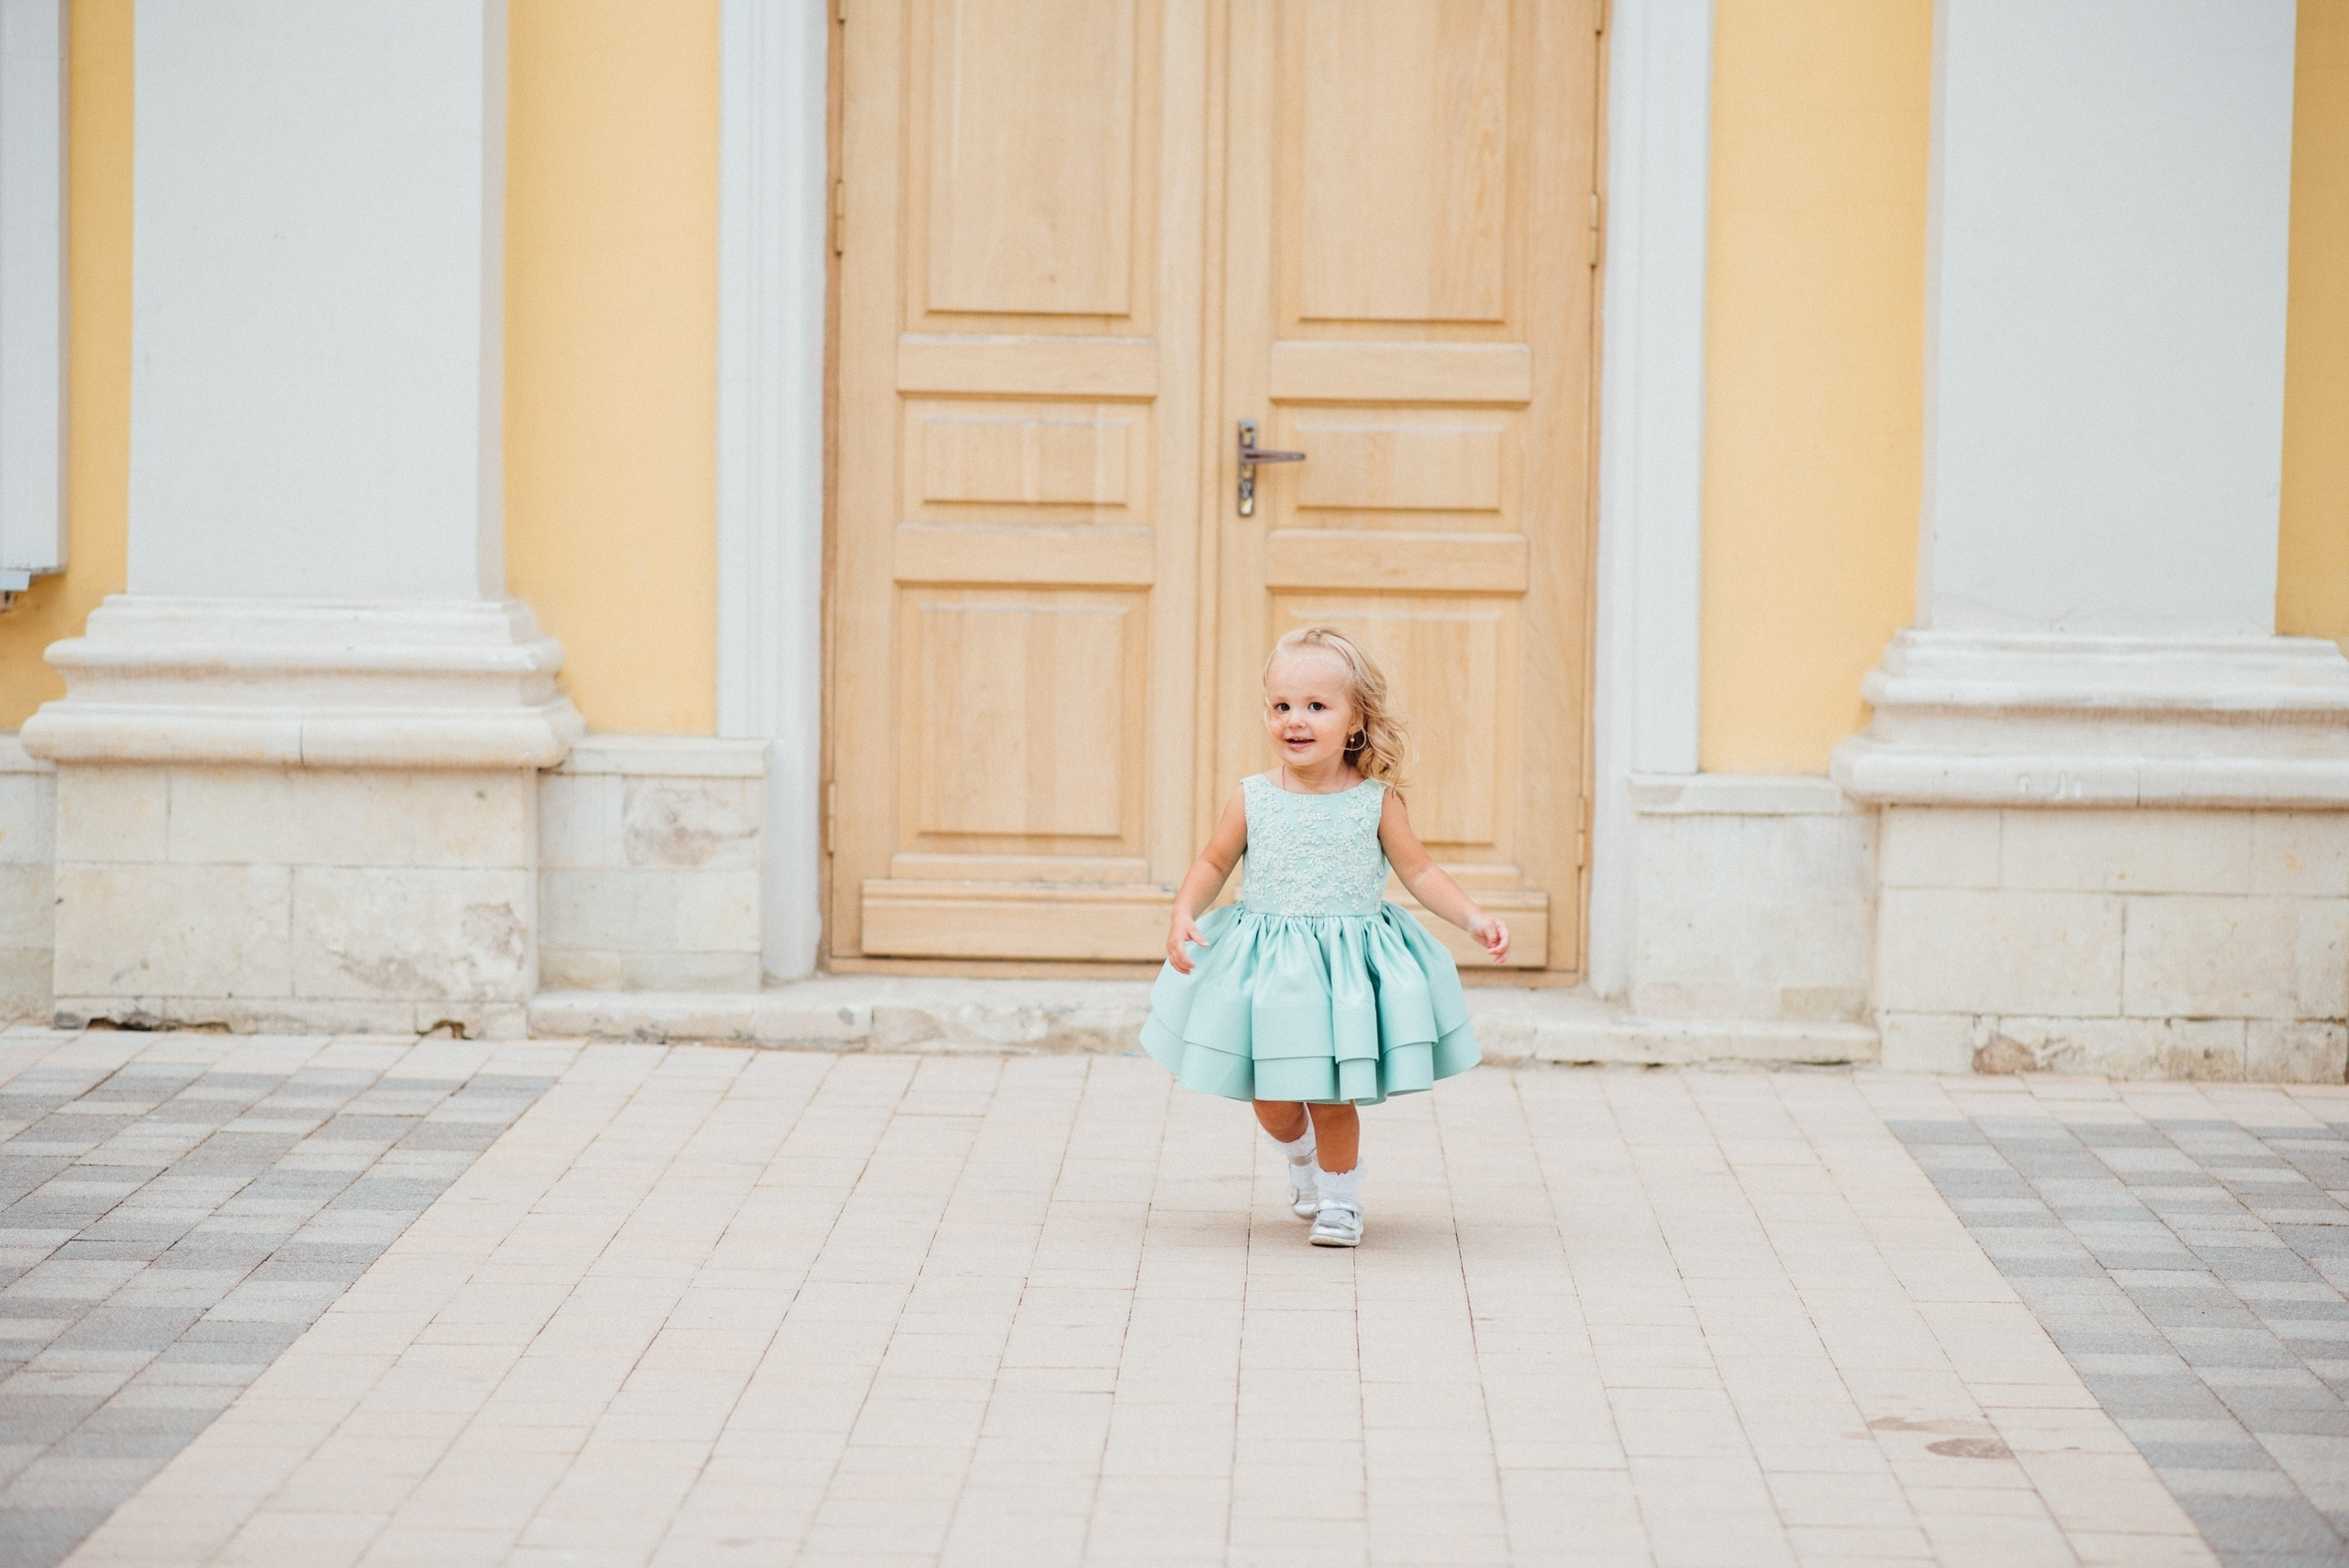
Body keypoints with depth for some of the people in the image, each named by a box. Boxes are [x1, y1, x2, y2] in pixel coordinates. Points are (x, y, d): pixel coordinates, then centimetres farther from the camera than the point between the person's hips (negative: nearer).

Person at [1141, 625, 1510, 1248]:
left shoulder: (1374, 801, -6)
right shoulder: (1252, 799, -4)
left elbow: (1420, 871, 0)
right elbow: (1213, 863, 7)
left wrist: (1475, 919, -9)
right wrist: (1183, 916, -9)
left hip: (1348, 965, -1)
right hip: (1265, 968, 1)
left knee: (1332, 1098, -3)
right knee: (1272, 1100, 6)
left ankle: (1340, 1197, 20)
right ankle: (1302, 1158, 40)